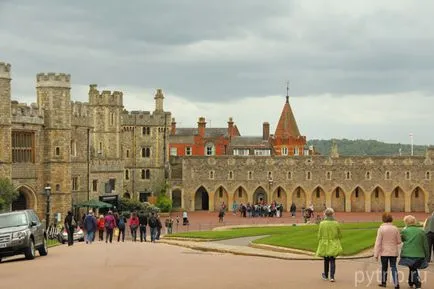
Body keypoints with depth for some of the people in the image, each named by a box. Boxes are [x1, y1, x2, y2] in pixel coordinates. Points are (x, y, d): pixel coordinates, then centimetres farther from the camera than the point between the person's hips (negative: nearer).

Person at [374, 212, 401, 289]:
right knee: (393, 267, 5)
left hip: (384, 252, -2)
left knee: (384, 267, 13)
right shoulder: (395, 229, -3)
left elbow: (378, 242, -11)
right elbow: (399, 241, 3)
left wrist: (376, 254, -7)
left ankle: (383, 282, 25)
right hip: (393, 252, 2)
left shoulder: (381, 229, -11)